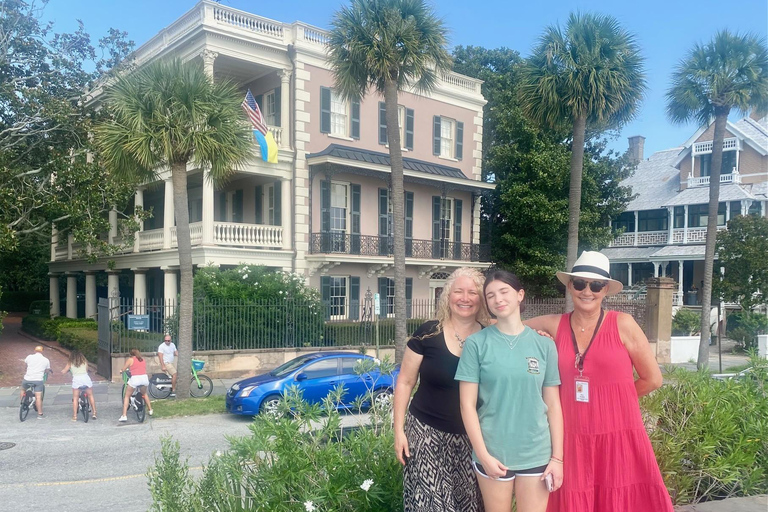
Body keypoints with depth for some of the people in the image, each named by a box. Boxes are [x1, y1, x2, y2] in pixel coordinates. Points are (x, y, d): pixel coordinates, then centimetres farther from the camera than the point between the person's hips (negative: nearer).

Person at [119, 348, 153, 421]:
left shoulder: (130, 359, 9)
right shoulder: (143, 360, 20)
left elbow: (123, 369, 9)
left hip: (135, 378, -4)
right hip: (145, 378, 4)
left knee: (127, 396, 12)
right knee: (144, 394, 32)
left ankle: (124, 416, 4)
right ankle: (150, 410, 36)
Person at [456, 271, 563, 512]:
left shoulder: (544, 344, 1)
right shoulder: (477, 343, -4)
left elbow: (553, 405, 3)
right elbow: (467, 404, -5)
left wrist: (557, 457, 0)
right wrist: (483, 454, -10)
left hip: (537, 453, 1)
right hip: (492, 454, -1)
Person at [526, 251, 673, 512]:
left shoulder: (623, 324, -4)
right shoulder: (554, 326, 2)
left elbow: (652, 379, 2)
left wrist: (612, 395, 10)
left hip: (618, 437, -2)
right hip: (573, 440, 2)